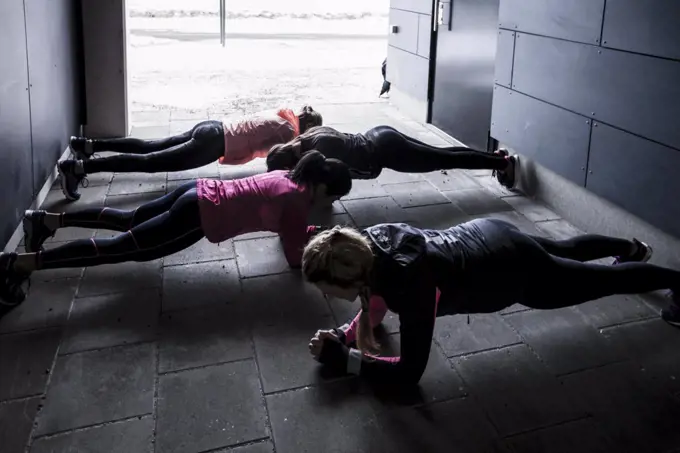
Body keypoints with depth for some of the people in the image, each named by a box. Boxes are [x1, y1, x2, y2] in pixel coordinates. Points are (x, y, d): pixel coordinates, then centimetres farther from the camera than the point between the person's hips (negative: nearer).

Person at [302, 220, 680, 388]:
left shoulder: (409, 279, -42)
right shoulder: (370, 242, -20)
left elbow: (410, 372, -33)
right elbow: (377, 306, -1)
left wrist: (344, 359, -30)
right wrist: (343, 334, -17)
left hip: (518, 271, -7)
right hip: (485, 234, 7)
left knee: (606, 279, 20)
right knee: (565, 249, 36)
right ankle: (631, 247, 66)